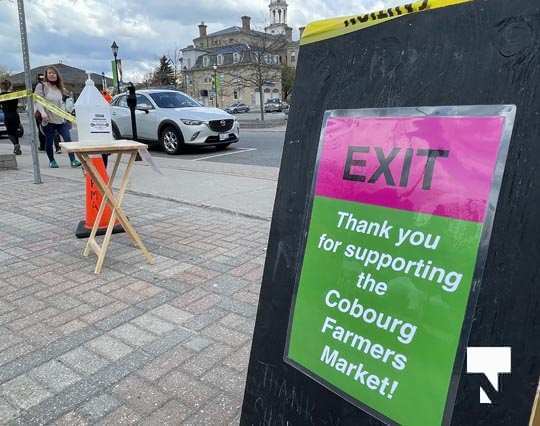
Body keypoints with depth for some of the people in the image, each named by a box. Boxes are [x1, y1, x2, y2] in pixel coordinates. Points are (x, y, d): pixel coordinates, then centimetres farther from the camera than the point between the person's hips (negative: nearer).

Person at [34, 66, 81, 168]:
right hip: (48, 119, -4)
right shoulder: (41, 86, -2)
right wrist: (42, 112, -23)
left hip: (61, 119, 4)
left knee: (68, 139, -8)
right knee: (49, 141, 5)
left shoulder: (59, 88, 15)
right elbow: (38, 101, -9)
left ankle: (73, 160, -8)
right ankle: (52, 161, 21)